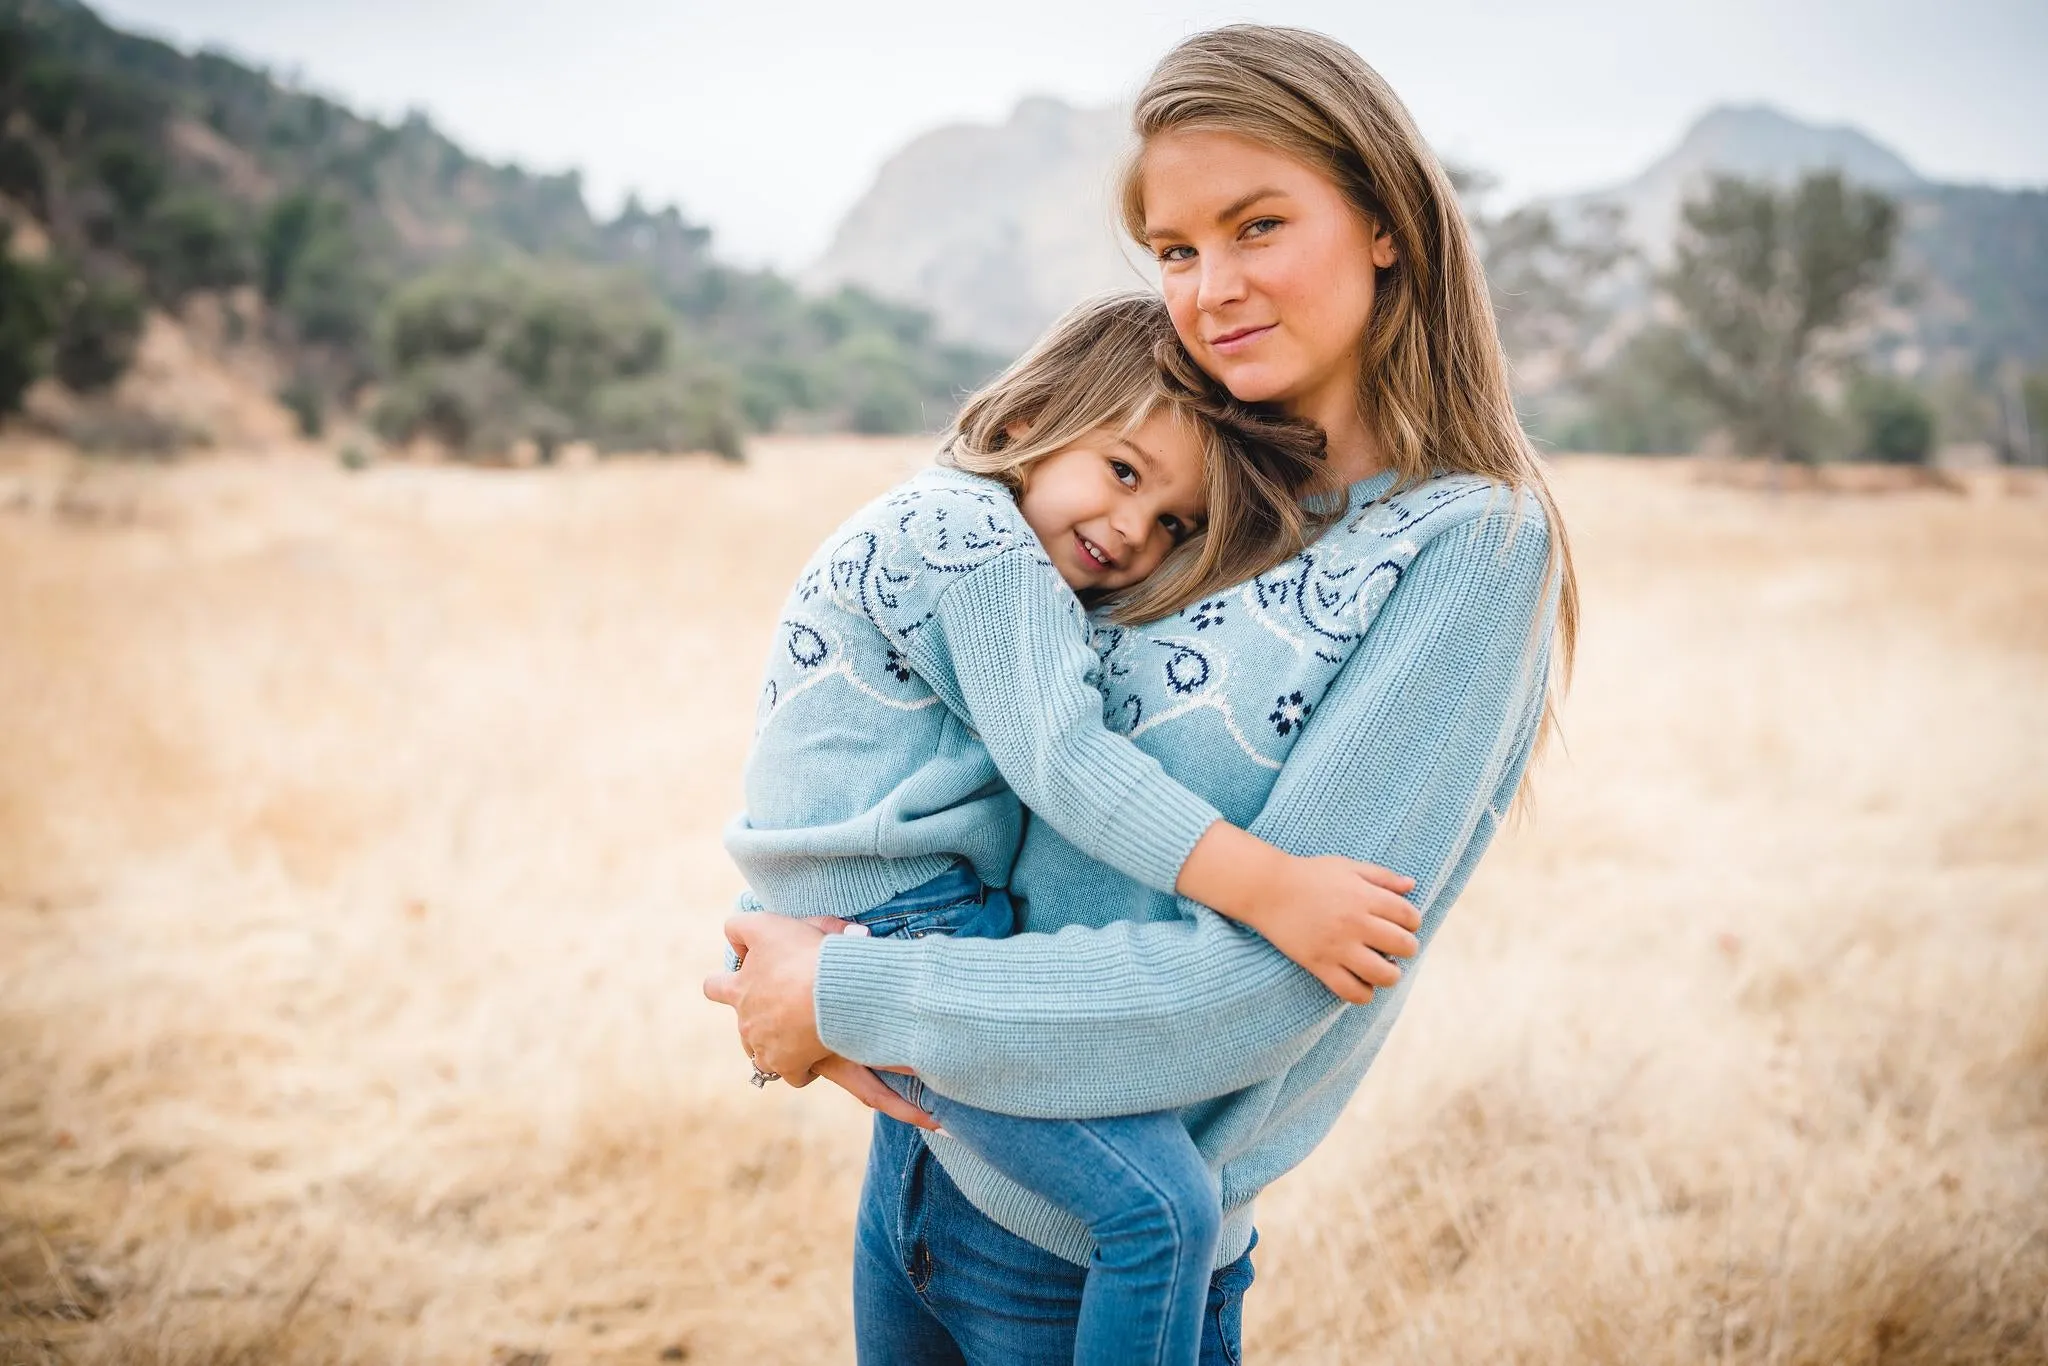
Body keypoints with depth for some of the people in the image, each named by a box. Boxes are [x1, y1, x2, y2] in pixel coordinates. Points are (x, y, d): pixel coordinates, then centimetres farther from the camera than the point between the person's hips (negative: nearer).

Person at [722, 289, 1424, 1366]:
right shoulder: (988, 547, -14)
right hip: (900, 930, -11)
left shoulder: (935, 523, 18)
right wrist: (1269, 890, -27)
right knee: (1164, 1206, -18)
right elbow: (1060, 760, -23)